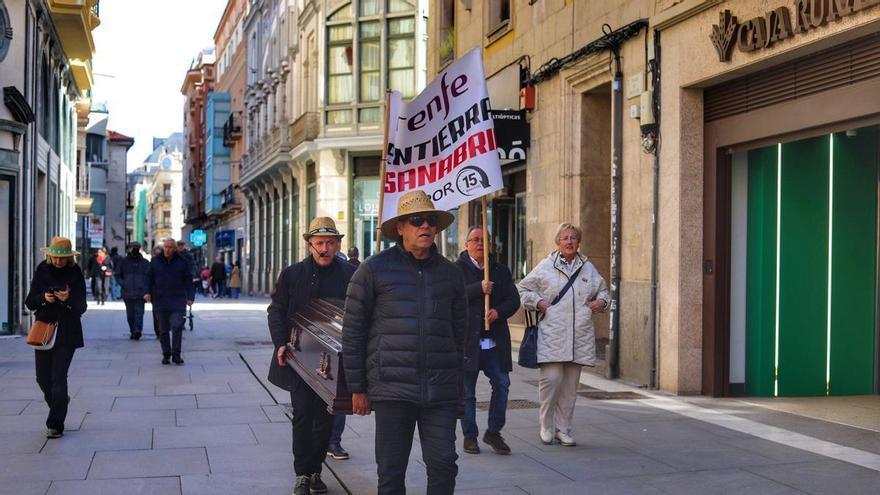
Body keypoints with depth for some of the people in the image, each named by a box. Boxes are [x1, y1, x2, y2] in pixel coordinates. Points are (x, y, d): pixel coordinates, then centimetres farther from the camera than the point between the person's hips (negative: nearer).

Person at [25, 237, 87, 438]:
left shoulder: (75, 274, -2)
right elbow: (29, 302, 4)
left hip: (67, 333, -3)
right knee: (42, 377, 7)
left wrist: (69, 299, -24)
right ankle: (60, 403, 36)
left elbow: (81, 307, -4)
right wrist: (44, 298, -17)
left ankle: (55, 424, 1)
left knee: (58, 377, -8)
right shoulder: (42, 271, 4)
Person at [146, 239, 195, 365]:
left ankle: (176, 354, -8)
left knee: (177, 326, -14)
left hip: (177, 301, -2)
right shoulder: (155, 262, 8)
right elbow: (149, 279, 11)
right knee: (163, 330, 6)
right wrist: (148, 292, -4)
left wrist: (190, 297, -1)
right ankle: (166, 355, 16)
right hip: (160, 301, 2)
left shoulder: (182, 262, 6)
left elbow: (188, 282, 7)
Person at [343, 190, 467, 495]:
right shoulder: (374, 270, 0)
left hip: (441, 390, 3)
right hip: (392, 389, -3)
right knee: (391, 470, 4)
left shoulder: (451, 274, 11)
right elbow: (352, 331, 1)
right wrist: (357, 389, 0)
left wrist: (456, 383, 15)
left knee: (443, 464, 0)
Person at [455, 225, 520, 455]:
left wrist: (499, 311, -11)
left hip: (495, 340, 3)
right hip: (467, 339, -3)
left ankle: (493, 432, 15)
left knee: (502, 384, -1)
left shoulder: (500, 270, 13)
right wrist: (479, 289, -25)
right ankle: (469, 436, 17)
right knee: (467, 391, 5)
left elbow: (514, 299, 9)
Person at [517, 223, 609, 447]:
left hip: (579, 336, 4)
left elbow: (603, 289, 27)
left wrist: (601, 301, 7)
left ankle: (563, 428, 17)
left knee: (570, 384, 6)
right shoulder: (545, 266, 4)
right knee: (551, 378, -12)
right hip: (552, 334, -3)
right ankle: (547, 425, 7)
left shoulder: (588, 268, 15)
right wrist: (537, 302, -5)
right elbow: (523, 289, 10)